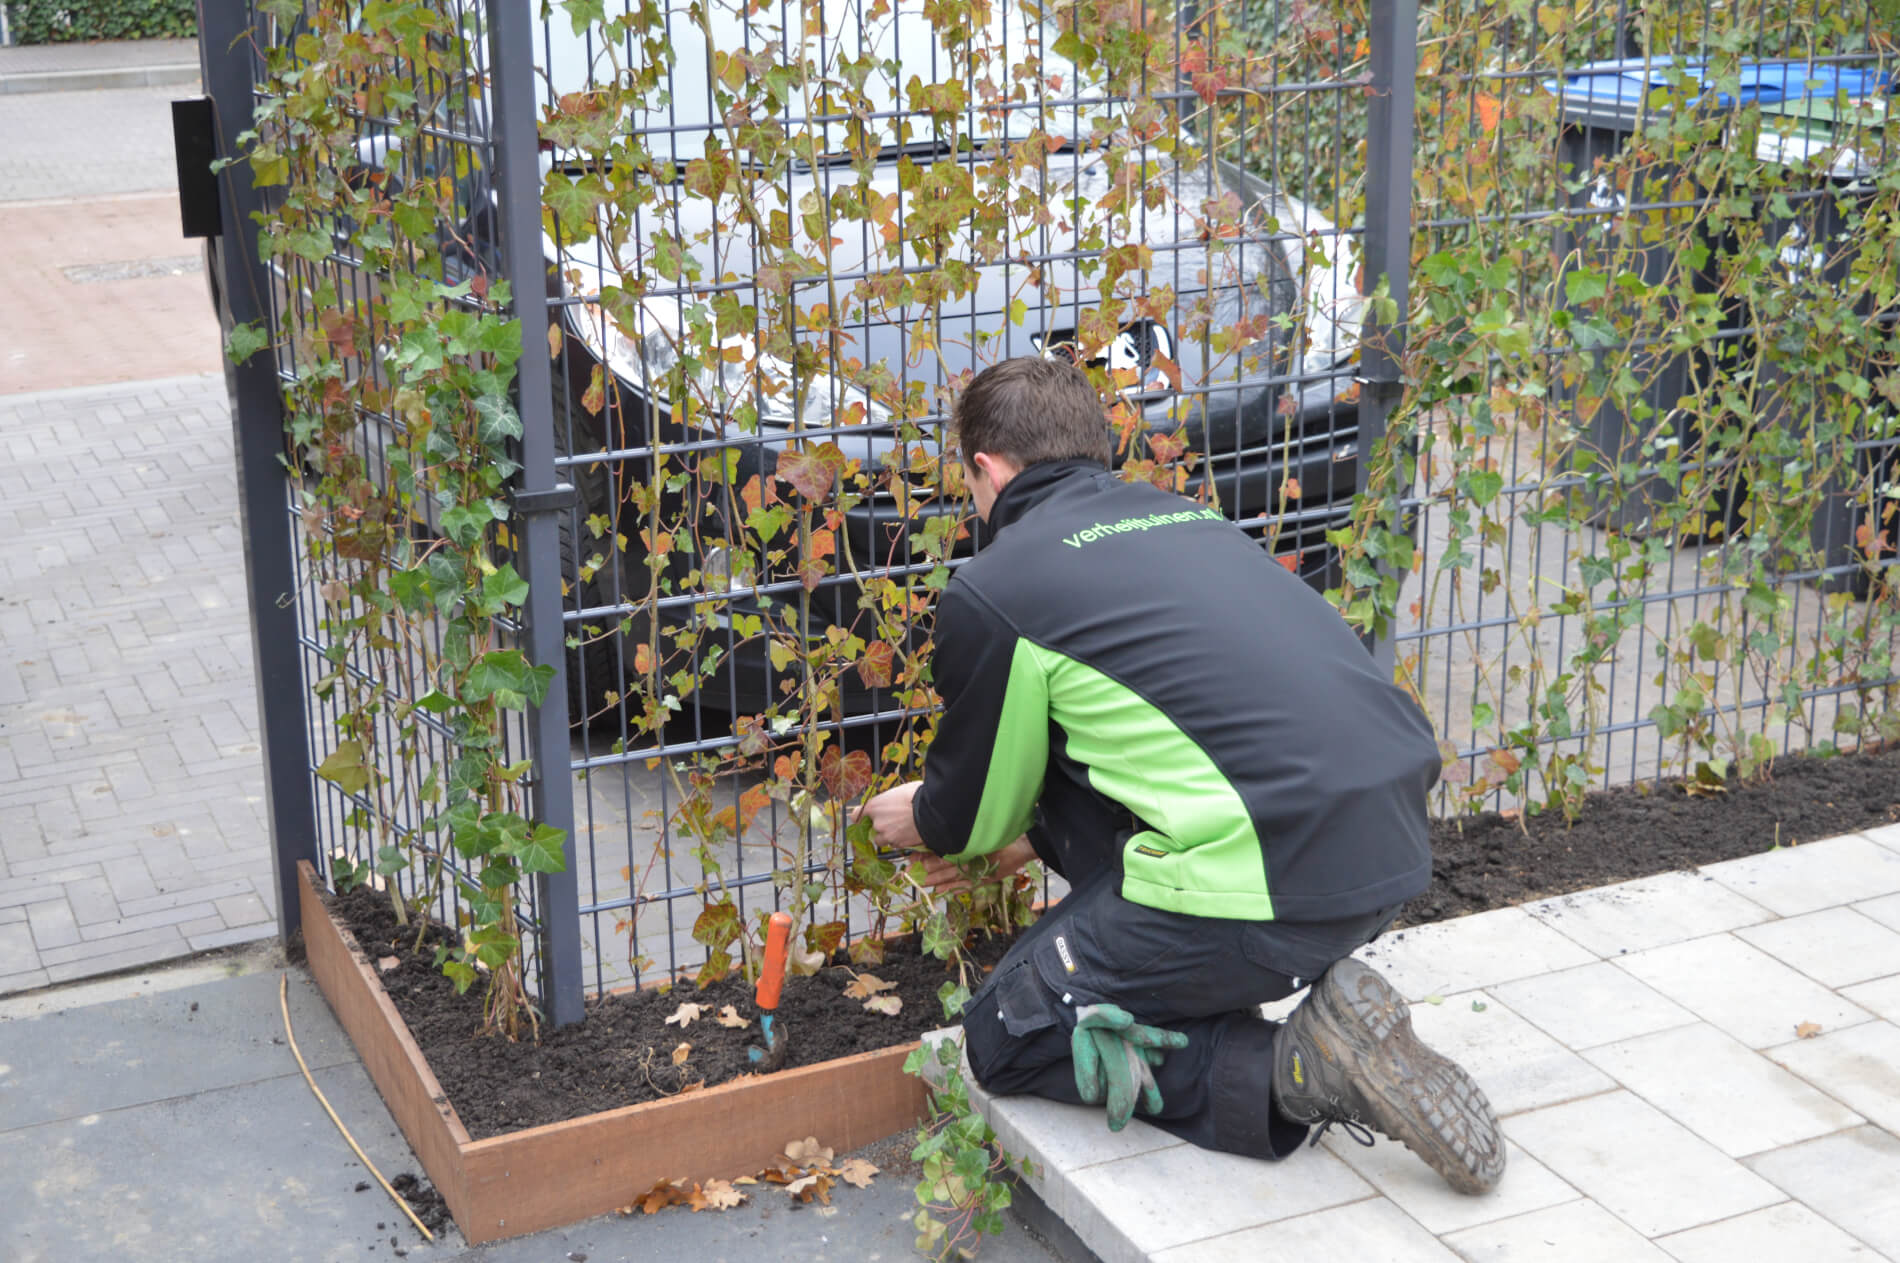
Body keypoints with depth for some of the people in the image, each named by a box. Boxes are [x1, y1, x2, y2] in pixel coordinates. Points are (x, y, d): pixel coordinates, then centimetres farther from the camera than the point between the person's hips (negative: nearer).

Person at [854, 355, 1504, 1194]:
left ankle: (1295, 1069, -4)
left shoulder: (992, 590, 0)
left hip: (1276, 879, -8)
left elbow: (976, 802, 15)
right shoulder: (1183, 516, 22)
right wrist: (1036, 836, 46)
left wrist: (925, 823, 38)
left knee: (1005, 1038, 12)